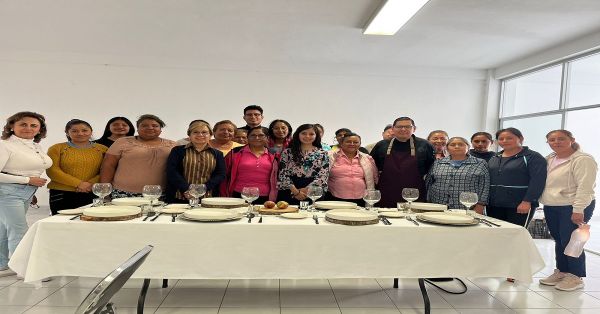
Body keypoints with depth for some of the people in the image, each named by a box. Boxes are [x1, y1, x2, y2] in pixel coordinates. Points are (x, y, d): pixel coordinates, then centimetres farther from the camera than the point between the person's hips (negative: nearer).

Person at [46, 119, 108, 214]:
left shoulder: (102, 149, 8)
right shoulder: (57, 148, 6)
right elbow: (52, 171, -3)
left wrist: (91, 184, -14)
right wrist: (78, 184, -11)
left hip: (92, 195, 1)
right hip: (62, 195, 0)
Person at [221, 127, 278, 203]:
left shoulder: (273, 155, 7)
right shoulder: (235, 153, 2)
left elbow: (276, 179, 14)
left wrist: (273, 199, 10)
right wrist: (225, 198, 5)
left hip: (264, 199, 2)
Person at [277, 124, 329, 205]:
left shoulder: (322, 154, 6)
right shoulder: (287, 152, 6)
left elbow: (323, 176, -2)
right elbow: (283, 174, 0)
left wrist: (306, 190, -11)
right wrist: (295, 191, -10)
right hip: (289, 194, 0)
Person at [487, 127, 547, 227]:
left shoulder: (533, 157, -3)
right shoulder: (494, 159, 15)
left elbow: (537, 181, -12)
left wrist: (527, 201, -19)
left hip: (520, 205, -5)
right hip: (493, 205, 6)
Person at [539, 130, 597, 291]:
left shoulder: (583, 160, -11)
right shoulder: (549, 159, 11)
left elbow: (585, 187, -17)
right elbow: (542, 181, 18)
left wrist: (578, 210, -22)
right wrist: (544, 203, 14)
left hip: (572, 208, -7)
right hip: (550, 207, 7)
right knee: (558, 241, 14)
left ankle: (575, 277, 13)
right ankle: (561, 272, 26)